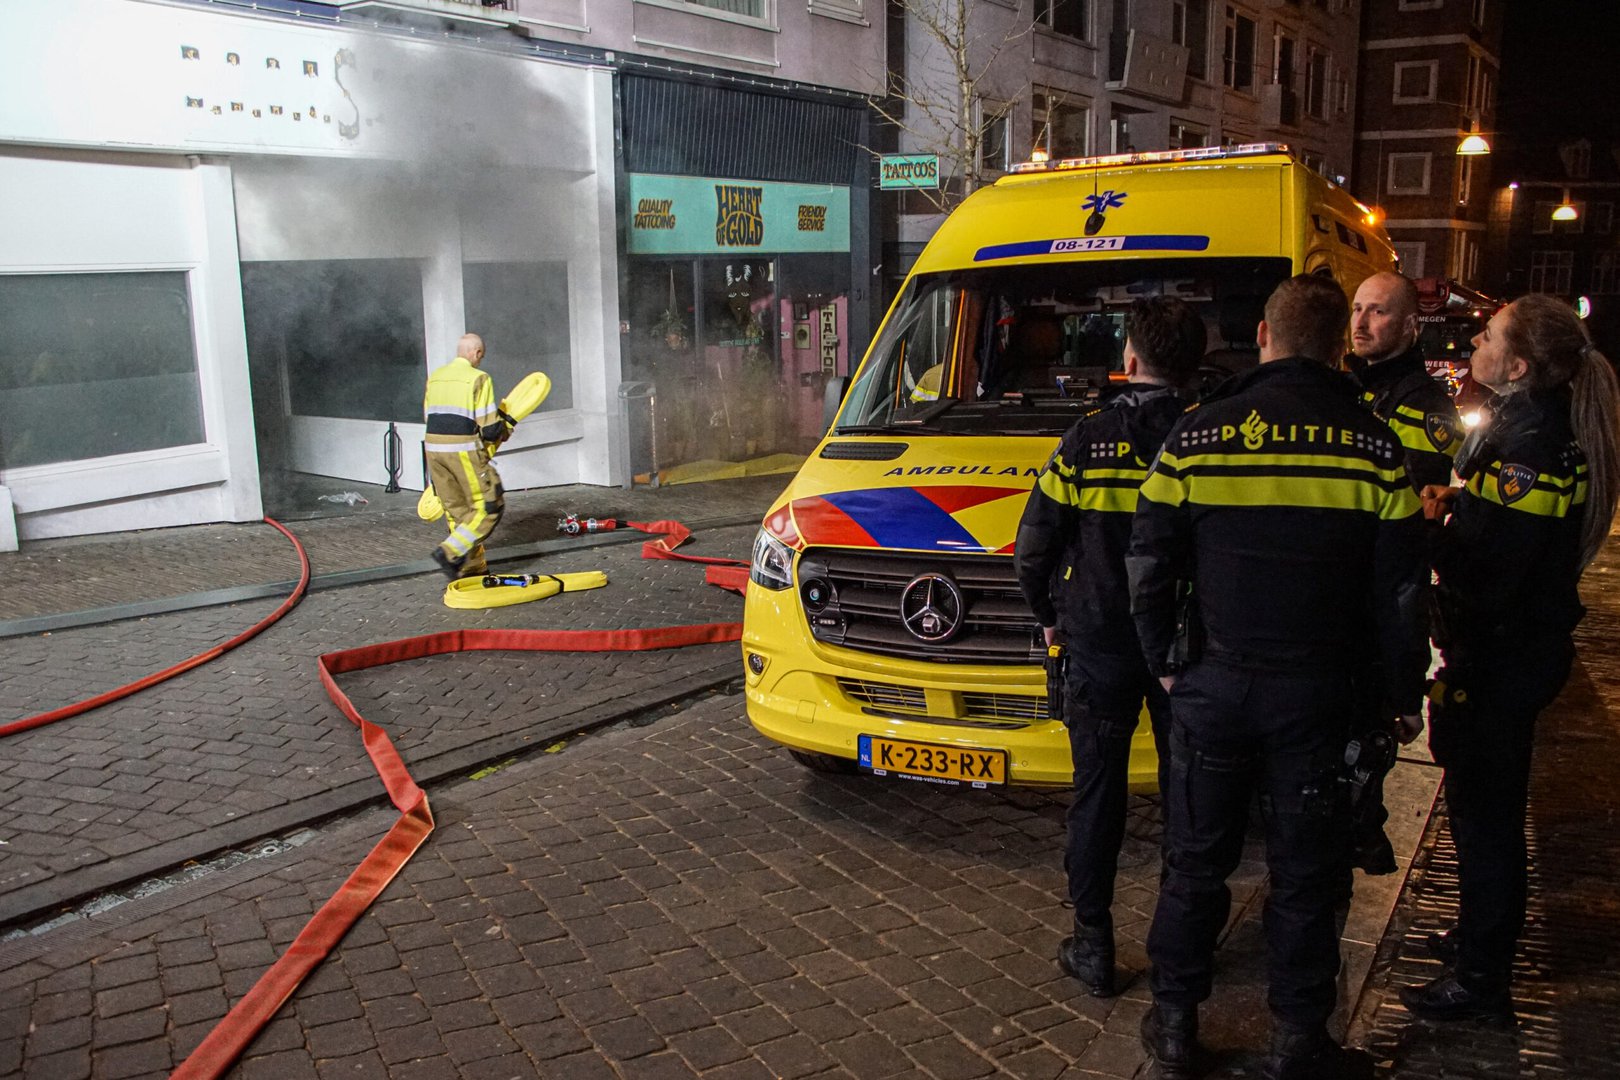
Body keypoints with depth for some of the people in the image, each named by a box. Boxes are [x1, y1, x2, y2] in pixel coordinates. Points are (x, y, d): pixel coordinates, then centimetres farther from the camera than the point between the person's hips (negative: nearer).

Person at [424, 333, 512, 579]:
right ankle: (451, 553, -9)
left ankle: (471, 568, 19)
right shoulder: (478, 379, -10)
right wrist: (506, 427, 9)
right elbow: (490, 428, -12)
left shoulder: (434, 377, 11)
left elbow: (430, 417, 15)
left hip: (433, 448, 7)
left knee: (456, 510, 14)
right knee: (489, 507, 3)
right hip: (464, 451, -7)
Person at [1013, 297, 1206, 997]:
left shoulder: (1088, 439, -9)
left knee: (1097, 791, 9)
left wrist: (1049, 616, 10)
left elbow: (1035, 544, -6)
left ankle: (1093, 947, 14)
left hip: (1100, 644, -1)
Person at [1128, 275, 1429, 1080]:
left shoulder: (1196, 435, -5)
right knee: (1306, 869, 13)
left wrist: (1166, 662, 8)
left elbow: (1149, 568, -3)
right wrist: (1402, 692, 10)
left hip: (1214, 683, 0)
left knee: (1196, 859, 13)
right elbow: (1401, 591, -1)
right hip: (1319, 694, 0)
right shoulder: (1373, 448, -4)